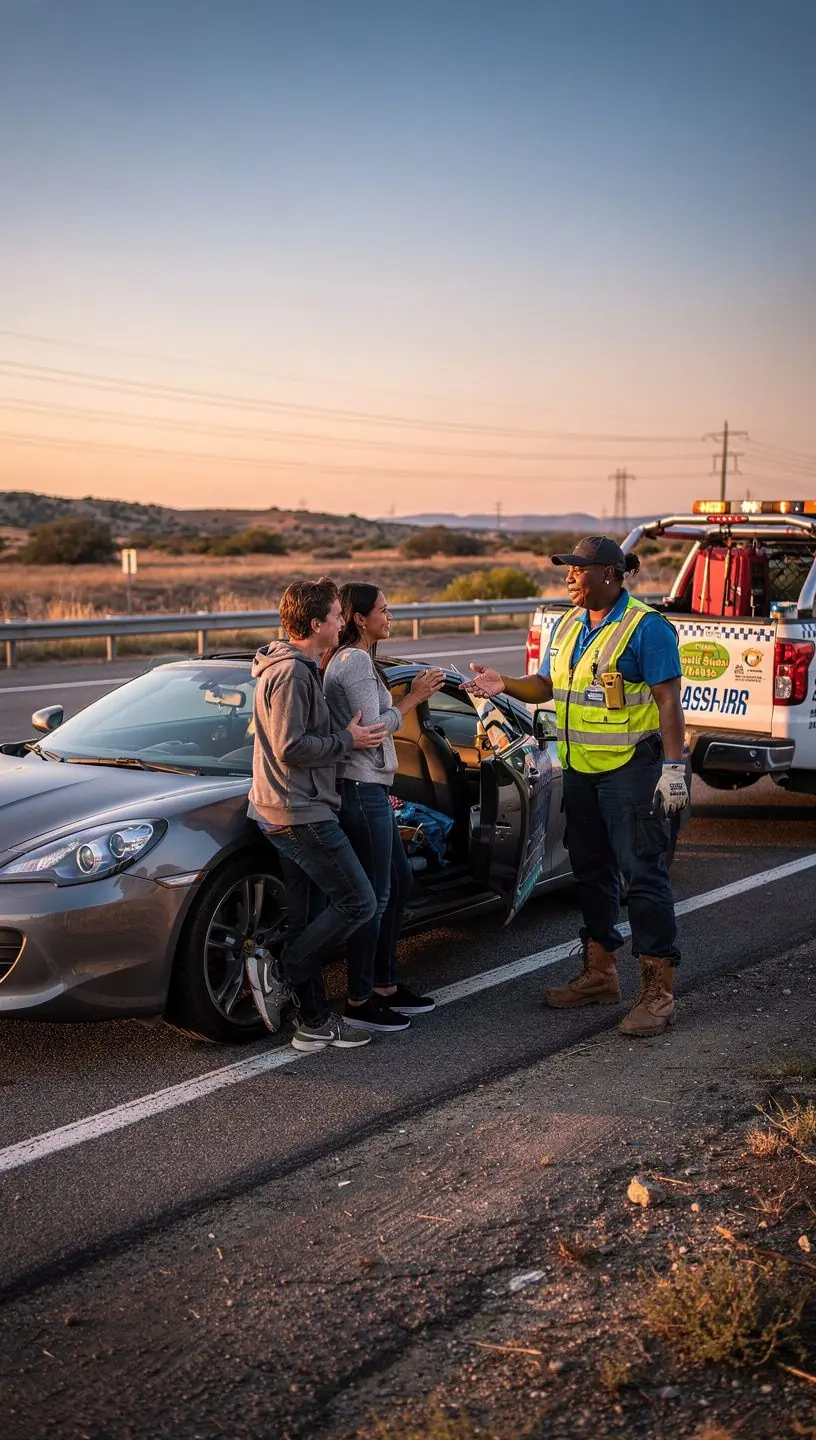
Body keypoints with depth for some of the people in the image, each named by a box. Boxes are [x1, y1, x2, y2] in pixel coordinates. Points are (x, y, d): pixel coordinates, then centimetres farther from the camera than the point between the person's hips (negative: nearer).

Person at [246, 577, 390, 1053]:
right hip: (301, 813, -11)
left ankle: (315, 1022, 16)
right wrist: (348, 740, -10)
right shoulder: (292, 672, -15)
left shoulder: (300, 669, 19)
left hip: (297, 811, 11)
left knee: (310, 918, 11)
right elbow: (291, 747, -22)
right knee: (358, 903, -9)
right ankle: (279, 972, -5)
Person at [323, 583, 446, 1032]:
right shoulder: (355, 661, -15)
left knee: (398, 883, 17)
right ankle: (360, 1002, 3)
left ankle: (386, 985, 25)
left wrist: (414, 693, 11)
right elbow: (371, 730, -19)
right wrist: (413, 697, -10)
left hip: (369, 787, 11)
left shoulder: (350, 659, 17)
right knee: (374, 895, -5)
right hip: (361, 789, -11)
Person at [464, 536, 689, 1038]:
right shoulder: (569, 625, 12)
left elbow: (669, 700, -14)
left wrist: (674, 765, -19)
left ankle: (659, 991, -4)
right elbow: (546, 686, 17)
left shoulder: (646, 628, -12)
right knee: (592, 870, 15)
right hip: (580, 768, 8)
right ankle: (600, 974, 28)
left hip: (631, 770, -8)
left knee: (643, 873, -7)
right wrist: (505, 685, -1)